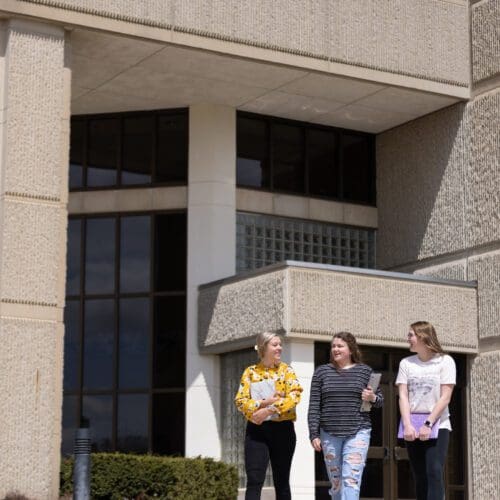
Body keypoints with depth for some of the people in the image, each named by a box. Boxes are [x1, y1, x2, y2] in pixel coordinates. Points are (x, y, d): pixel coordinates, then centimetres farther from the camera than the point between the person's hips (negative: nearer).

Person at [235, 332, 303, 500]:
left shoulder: (286, 370, 4)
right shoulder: (251, 372, 7)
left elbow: (295, 395, -11)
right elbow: (240, 400, -1)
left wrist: (270, 410, -20)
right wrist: (263, 402, -17)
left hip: (282, 428, 0)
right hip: (256, 429, 0)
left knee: (281, 481, 6)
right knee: (254, 481, -10)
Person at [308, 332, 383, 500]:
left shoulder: (365, 371, 6)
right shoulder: (322, 372, 8)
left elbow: (380, 400, 13)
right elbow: (314, 406, 6)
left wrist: (373, 398, -11)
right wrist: (314, 434, -1)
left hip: (358, 432, -2)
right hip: (329, 434, 2)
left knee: (351, 479, -14)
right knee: (335, 482, 8)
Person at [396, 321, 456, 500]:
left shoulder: (445, 361, -2)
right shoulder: (406, 363, 9)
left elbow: (445, 398, -8)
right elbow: (403, 396, 1)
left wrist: (428, 424, -16)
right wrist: (407, 425, -13)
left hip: (437, 425, -4)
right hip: (412, 426, 4)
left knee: (434, 471, -16)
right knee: (419, 476, 2)